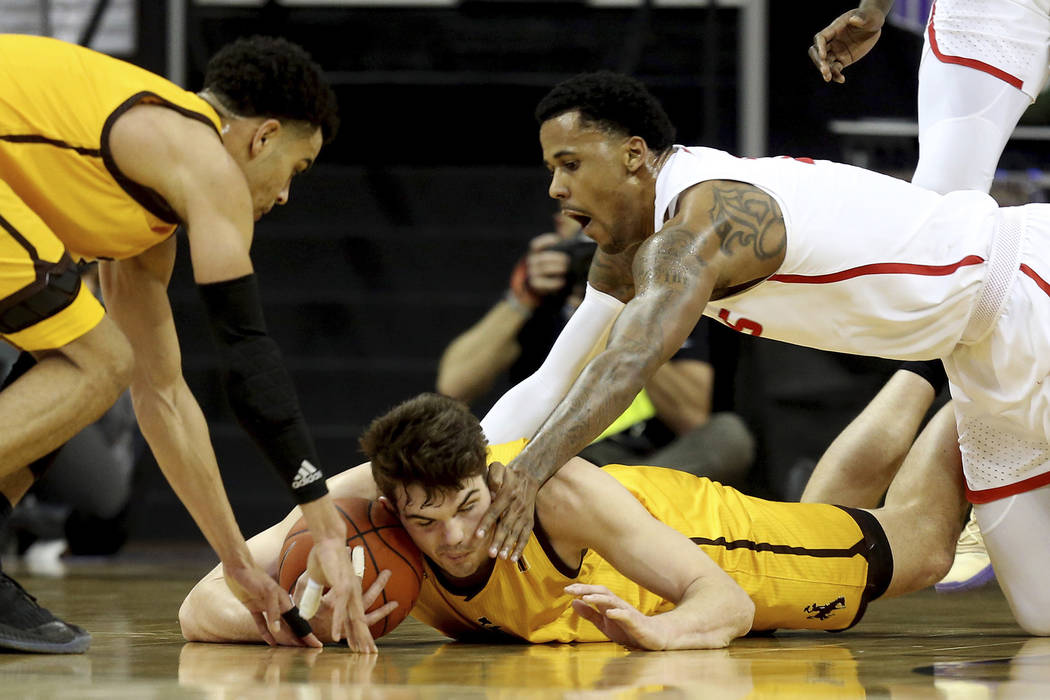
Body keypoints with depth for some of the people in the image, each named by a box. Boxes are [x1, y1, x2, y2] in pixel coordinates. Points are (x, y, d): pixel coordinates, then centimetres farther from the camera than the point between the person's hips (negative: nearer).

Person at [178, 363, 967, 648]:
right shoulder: (359, 502, -40)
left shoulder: (550, 487, -47)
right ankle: (915, 384, 58)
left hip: (694, 528, -4)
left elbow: (728, 600, -44)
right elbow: (202, 609, -40)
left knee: (916, 544, 19)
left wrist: (660, 631, -67)